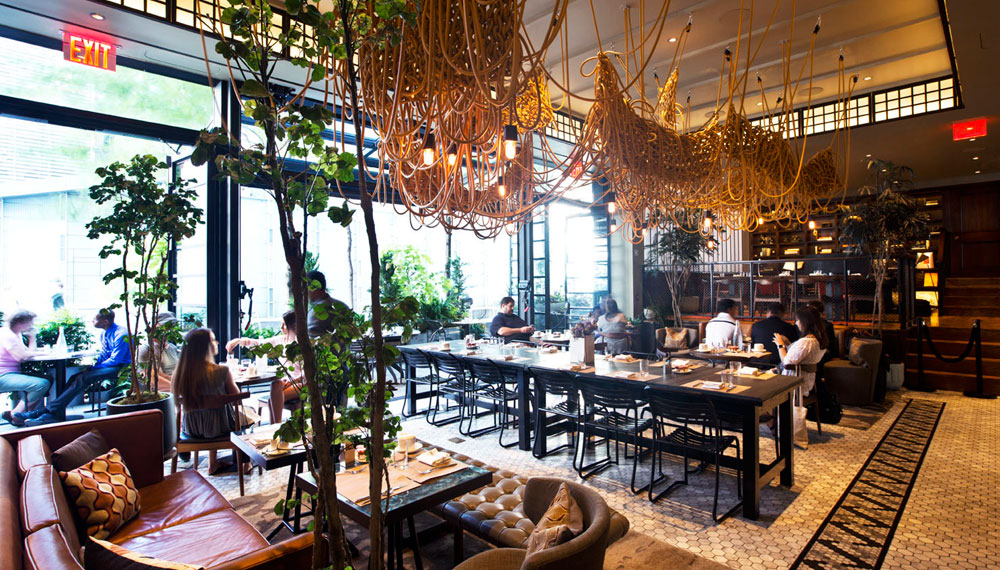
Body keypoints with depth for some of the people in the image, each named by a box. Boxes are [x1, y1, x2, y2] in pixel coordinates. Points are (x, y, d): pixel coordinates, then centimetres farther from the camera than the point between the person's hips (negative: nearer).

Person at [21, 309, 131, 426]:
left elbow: (115, 360, -18)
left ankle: (51, 410, -16)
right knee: (75, 377, -9)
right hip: (108, 366, 9)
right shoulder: (104, 334, 15)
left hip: (120, 368, -9)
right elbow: (102, 355, 22)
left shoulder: (120, 334, -17)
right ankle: (57, 415, -13)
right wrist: (92, 366, 3)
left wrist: (94, 368, -12)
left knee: (83, 378, -23)